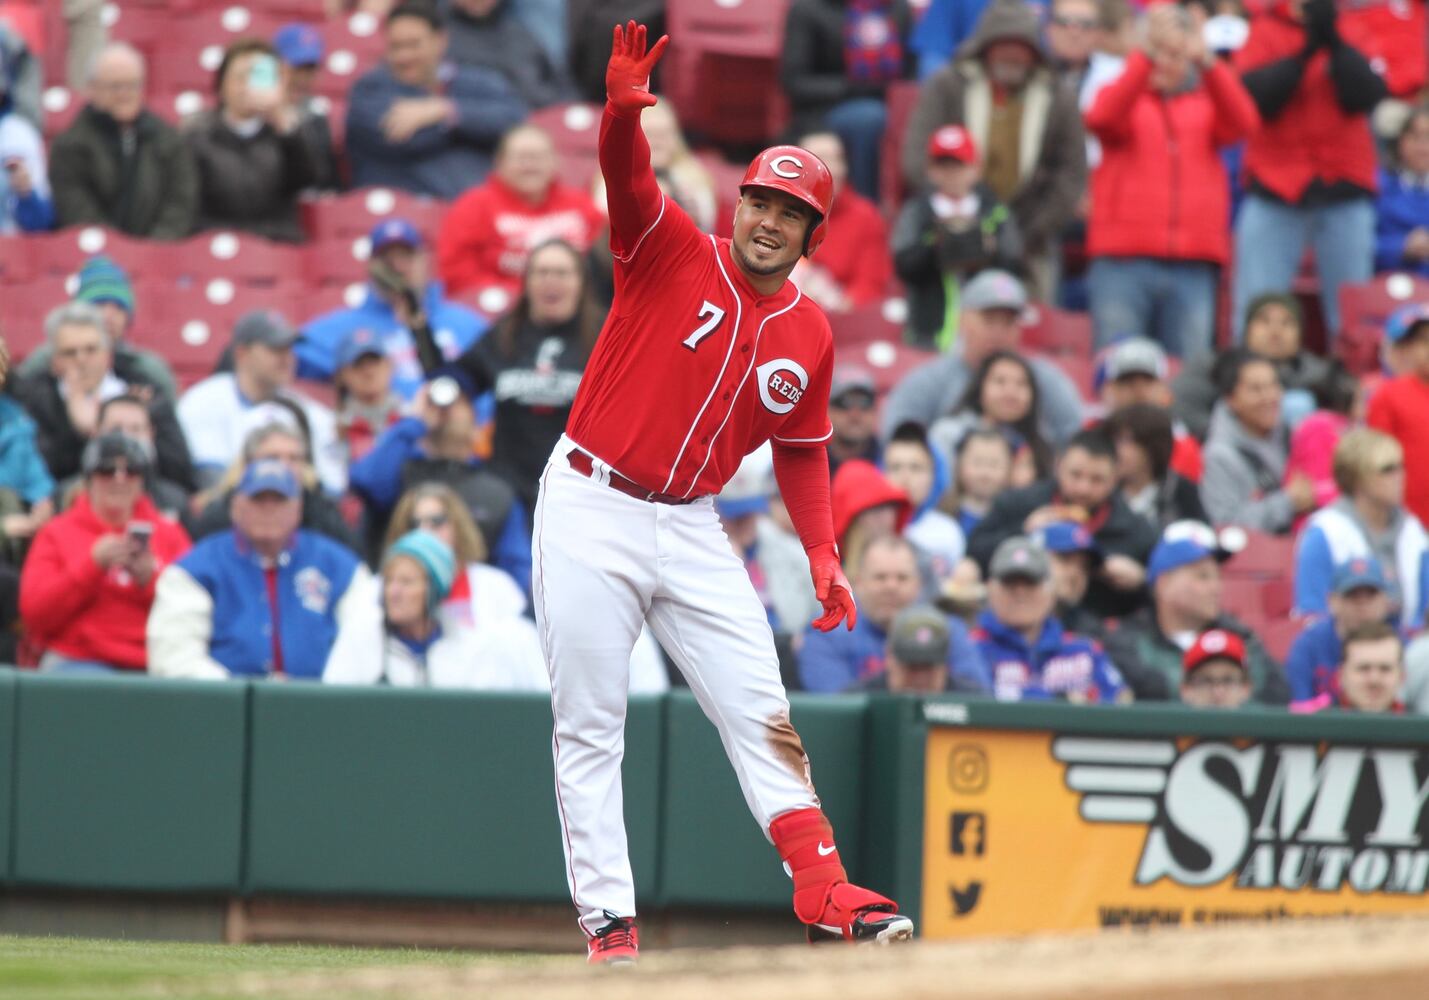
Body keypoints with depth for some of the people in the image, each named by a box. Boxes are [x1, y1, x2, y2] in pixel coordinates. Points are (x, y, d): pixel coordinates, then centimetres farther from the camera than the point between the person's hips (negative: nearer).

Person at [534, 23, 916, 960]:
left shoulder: (809, 335, 6)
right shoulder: (671, 252, -6)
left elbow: (802, 453, 15)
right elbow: (629, 178, -24)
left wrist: (823, 554, 3)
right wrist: (623, 112, -45)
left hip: (692, 529, 4)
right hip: (591, 506, -4)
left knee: (762, 712, -3)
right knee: (590, 725, -2)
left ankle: (826, 894, -4)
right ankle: (609, 922, 1)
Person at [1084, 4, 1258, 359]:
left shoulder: (1207, 103, 15)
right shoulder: (1125, 95, 12)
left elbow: (1242, 122, -6)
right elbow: (1103, 117, -12)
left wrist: (1208, 64, -21)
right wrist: (1145, 57, -24)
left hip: (1193, 267, 1)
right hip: (1123, 263, -1)